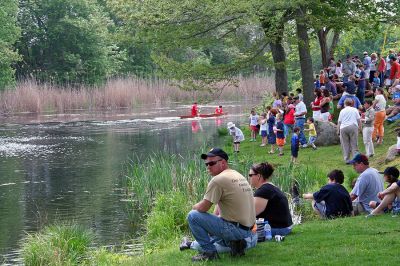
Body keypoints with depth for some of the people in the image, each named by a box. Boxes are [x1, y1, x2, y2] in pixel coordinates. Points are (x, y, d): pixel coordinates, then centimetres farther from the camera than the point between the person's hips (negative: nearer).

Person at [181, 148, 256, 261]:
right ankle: (235, 243, 12)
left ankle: (209, 252, -1)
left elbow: (202, 208, -14)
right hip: (247, 230, 10)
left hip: (236, 229, -10)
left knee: (193, 216, -7)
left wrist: (195, 206, 7)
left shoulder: (218, 180, -16)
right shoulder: (238, 176, 13)